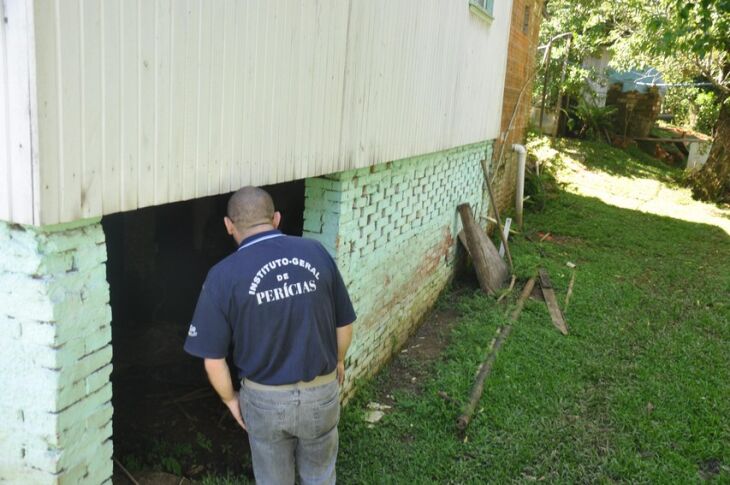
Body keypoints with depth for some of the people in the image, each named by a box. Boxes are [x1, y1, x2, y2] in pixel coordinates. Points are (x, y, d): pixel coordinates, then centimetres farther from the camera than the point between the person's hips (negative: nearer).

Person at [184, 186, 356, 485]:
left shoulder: (223, 275, -16)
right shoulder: (316, 253, -9)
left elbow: (213, 360, -13)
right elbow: (344, 325, 1)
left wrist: (231, 399, 6)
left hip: (266, 399, -1)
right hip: (322, 391, 2)